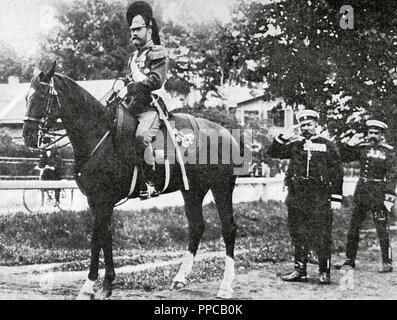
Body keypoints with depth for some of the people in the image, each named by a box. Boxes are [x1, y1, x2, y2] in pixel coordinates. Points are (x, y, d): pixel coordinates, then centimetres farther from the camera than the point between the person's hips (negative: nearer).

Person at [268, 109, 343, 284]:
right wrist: (282, 138, -7)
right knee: (298, 234, 6)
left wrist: (336, 198, -2)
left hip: (320, 197, -3)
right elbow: (273, 153, 9)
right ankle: (300, 270, 16)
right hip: (296, 196, 3)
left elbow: (337, 173, 4)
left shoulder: (328, 145, 6)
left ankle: (325, 272, 7)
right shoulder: (295, 145, 13)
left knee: (322, 235, -3)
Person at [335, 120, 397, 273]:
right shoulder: (362, 147, 7)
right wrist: (350, 143, -6)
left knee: (382, 230, -3)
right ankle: (350, 259, 19)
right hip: (361, 190, 5)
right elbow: (343, 157, 9)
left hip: (378, 193, -5)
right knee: (353, 227, 8)